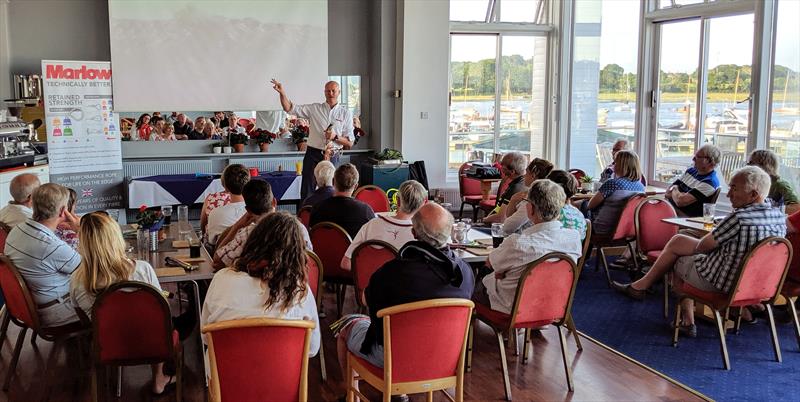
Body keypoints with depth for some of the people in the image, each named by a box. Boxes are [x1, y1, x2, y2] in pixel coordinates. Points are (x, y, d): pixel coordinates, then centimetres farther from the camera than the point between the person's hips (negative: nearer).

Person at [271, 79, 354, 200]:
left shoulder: (345, 113, 5)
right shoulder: (314, 109, 7)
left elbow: (349, 143, 4)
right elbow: (289, 108, 4)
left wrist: (335, 137, -13)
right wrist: (282, 93, -11)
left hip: (332, 157, 0)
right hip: (313, 155, 0)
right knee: (307, 191, 0)